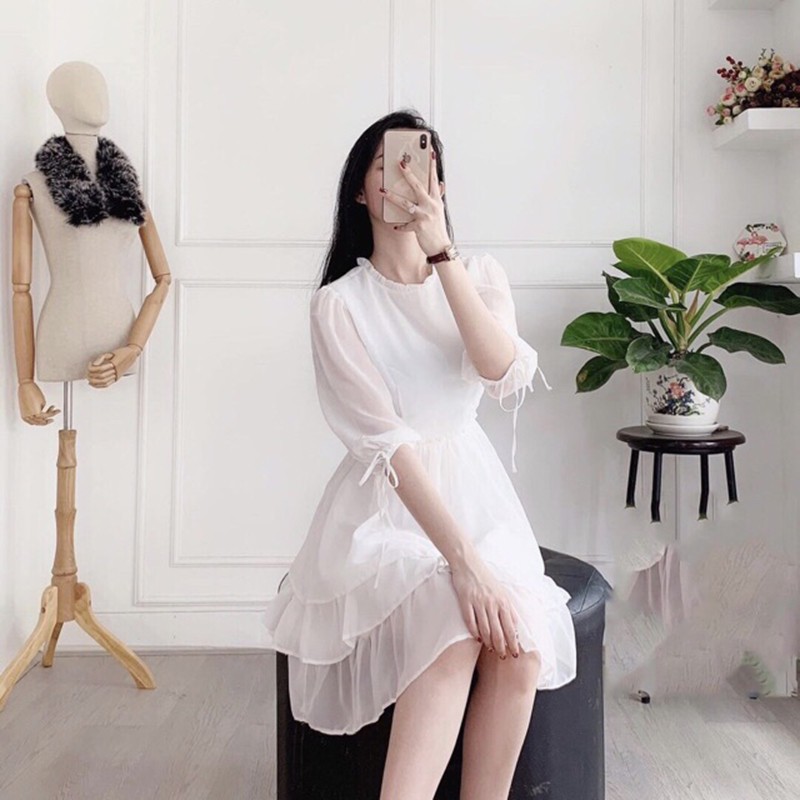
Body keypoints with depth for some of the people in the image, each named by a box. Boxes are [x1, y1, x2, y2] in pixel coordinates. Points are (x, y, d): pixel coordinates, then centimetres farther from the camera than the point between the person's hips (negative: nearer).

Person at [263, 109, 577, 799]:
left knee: (523, 647, -22)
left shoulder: (480, 275, 5)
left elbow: (503, 371, -16)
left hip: (474, 492, 4)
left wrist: (441, 252, -22)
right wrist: (463, 562, -25)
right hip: (385, 508, -3)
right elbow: (387, 442, -17)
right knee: (459, 630, -30)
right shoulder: (339, 303, -7)